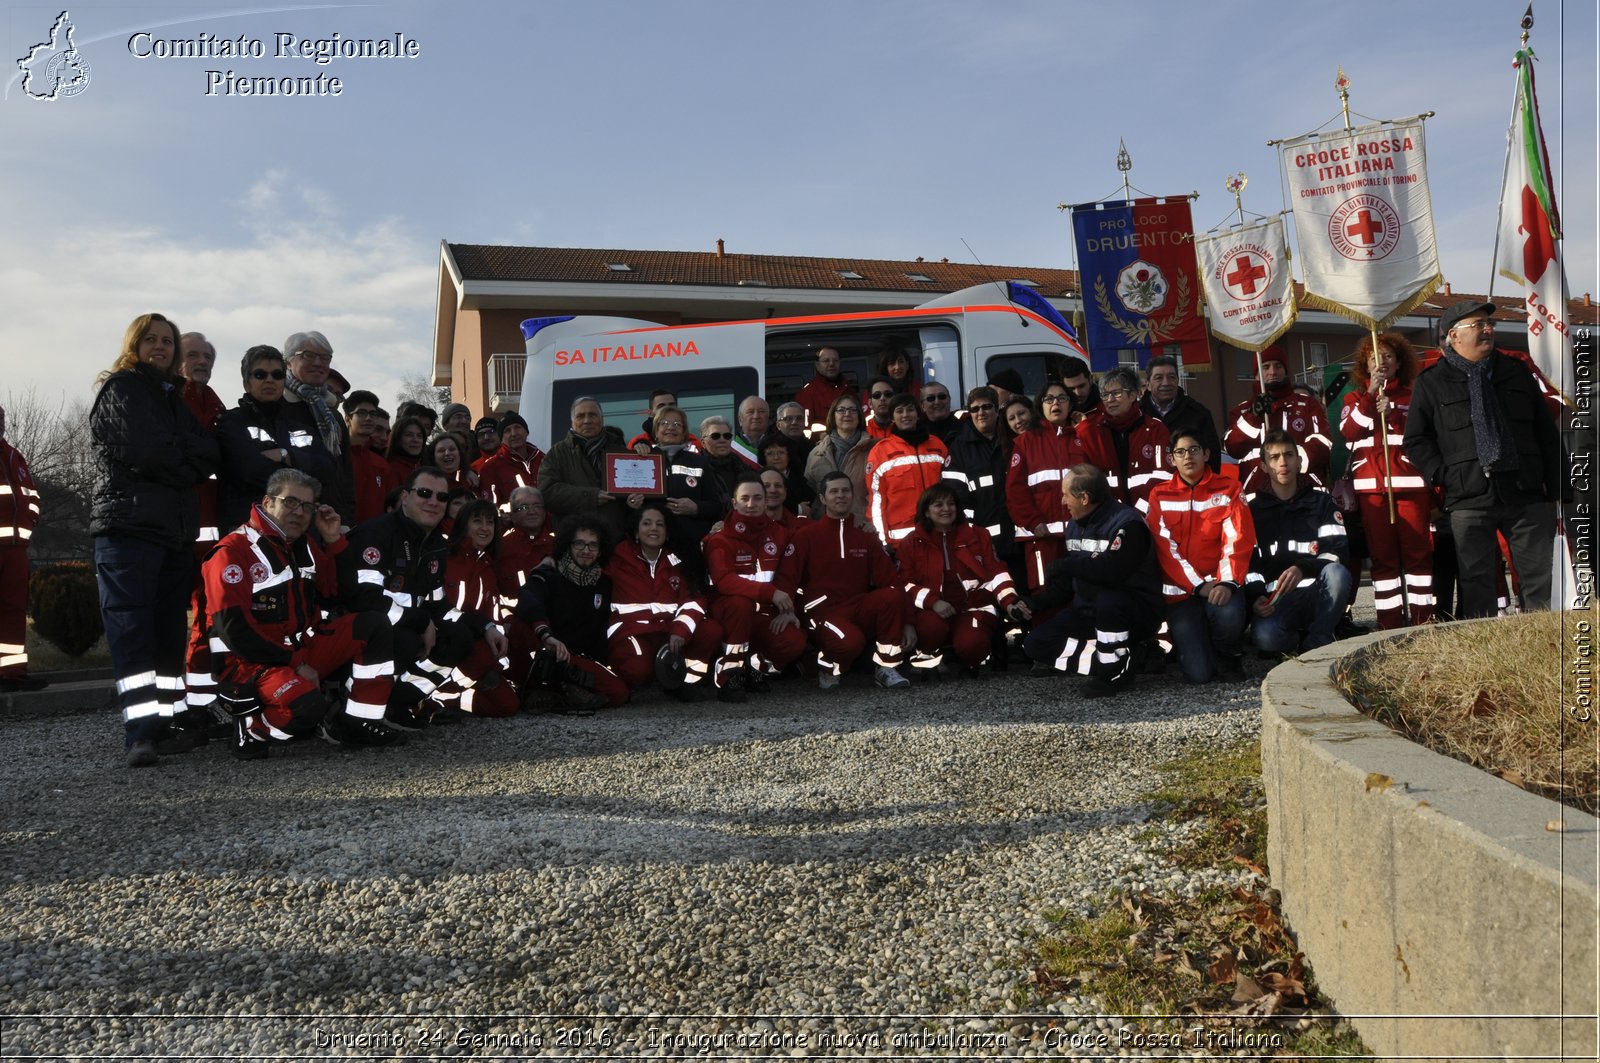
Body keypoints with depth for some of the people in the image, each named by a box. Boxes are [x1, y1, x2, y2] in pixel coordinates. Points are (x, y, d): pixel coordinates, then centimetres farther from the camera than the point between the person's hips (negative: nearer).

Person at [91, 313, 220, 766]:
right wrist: (185, 460, 0)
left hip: (177, 528, 7)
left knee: (170, 627, 7)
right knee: (131, 626, -11)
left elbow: (208, 456, 8)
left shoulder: (174, 397, 22)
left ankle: (169, 718, 13)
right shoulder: (121, 388, 2)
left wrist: (170, 455, -7)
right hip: (128, 524, -7)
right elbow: (143, 450, -14)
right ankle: (141, 731, -16)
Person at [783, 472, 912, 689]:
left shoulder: (865, 538, 15)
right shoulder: (806, 535, 4)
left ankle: (886, 668, -14)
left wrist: (904, 621, 1)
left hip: (859, 612, 4)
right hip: (823, 612, -4)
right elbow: (788, 578, -6)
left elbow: (890, 581, 10)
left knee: (893, 595, -26)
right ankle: (828, 667, -2)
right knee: (851, 641, -37)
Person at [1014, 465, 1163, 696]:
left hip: (1136, 613, -8)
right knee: (1035, 644, -4)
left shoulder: (1126, 522, -19)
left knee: (1108, 599, -40)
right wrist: (1036, 603, 4)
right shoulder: (1075, 525, 9)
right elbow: (1067, 581, 15)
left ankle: (1116, 669, -19)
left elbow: (1112, 570, -35)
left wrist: (1066, 564, -24)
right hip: (1088, 612, 8)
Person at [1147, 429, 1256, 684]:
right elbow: (1166, 547, -4)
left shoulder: (1228, 488, 3)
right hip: (1181, 590, 0)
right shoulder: (1160, 495, 4)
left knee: (1229, 616, -37)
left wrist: (1228, 582, -24)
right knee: (1200, 674, -16)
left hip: (1218, 584, 0)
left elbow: (1238, 540, -8)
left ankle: (1226, 654, 0)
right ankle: (1189, 642, 22)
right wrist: (1198, 585, -15)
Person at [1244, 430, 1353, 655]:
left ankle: (1316, 645, -15)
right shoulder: (1253, 510, 10)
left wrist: (1302, 569, -22)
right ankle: (1299, 640, 0)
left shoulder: (1321, 501, 12)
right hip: (1274, 601, -1)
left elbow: (1338, 550, -2)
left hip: (1318, 596, 2)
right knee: (1264, 636, -36)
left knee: (1337, 574, -34)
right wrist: (1256, 596, -19)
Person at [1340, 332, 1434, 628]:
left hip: (1410, 482, 0)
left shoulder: (1412, 396, 16)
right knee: (1382, 554, -2)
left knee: (1418, 551, -5)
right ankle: (1390, 625, 0)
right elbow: (1348, 431, -1)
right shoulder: (1355, 398, 18)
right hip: (1371, 486, 0)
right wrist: (1370, 394, -9)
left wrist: (1392, 414, -13)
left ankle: (1422, 620, 0)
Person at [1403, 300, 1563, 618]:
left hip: (1527, 496, 3)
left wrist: (1556, 487, 11)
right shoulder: (1431, 382, 6)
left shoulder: (1516, 371, 17)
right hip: (1469, 500, -3)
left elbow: (1547, 433, 17)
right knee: (1476, 584, 0)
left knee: (1542, 580, 3)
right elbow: (1415, 440, 4)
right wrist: (1442, 477, -8)